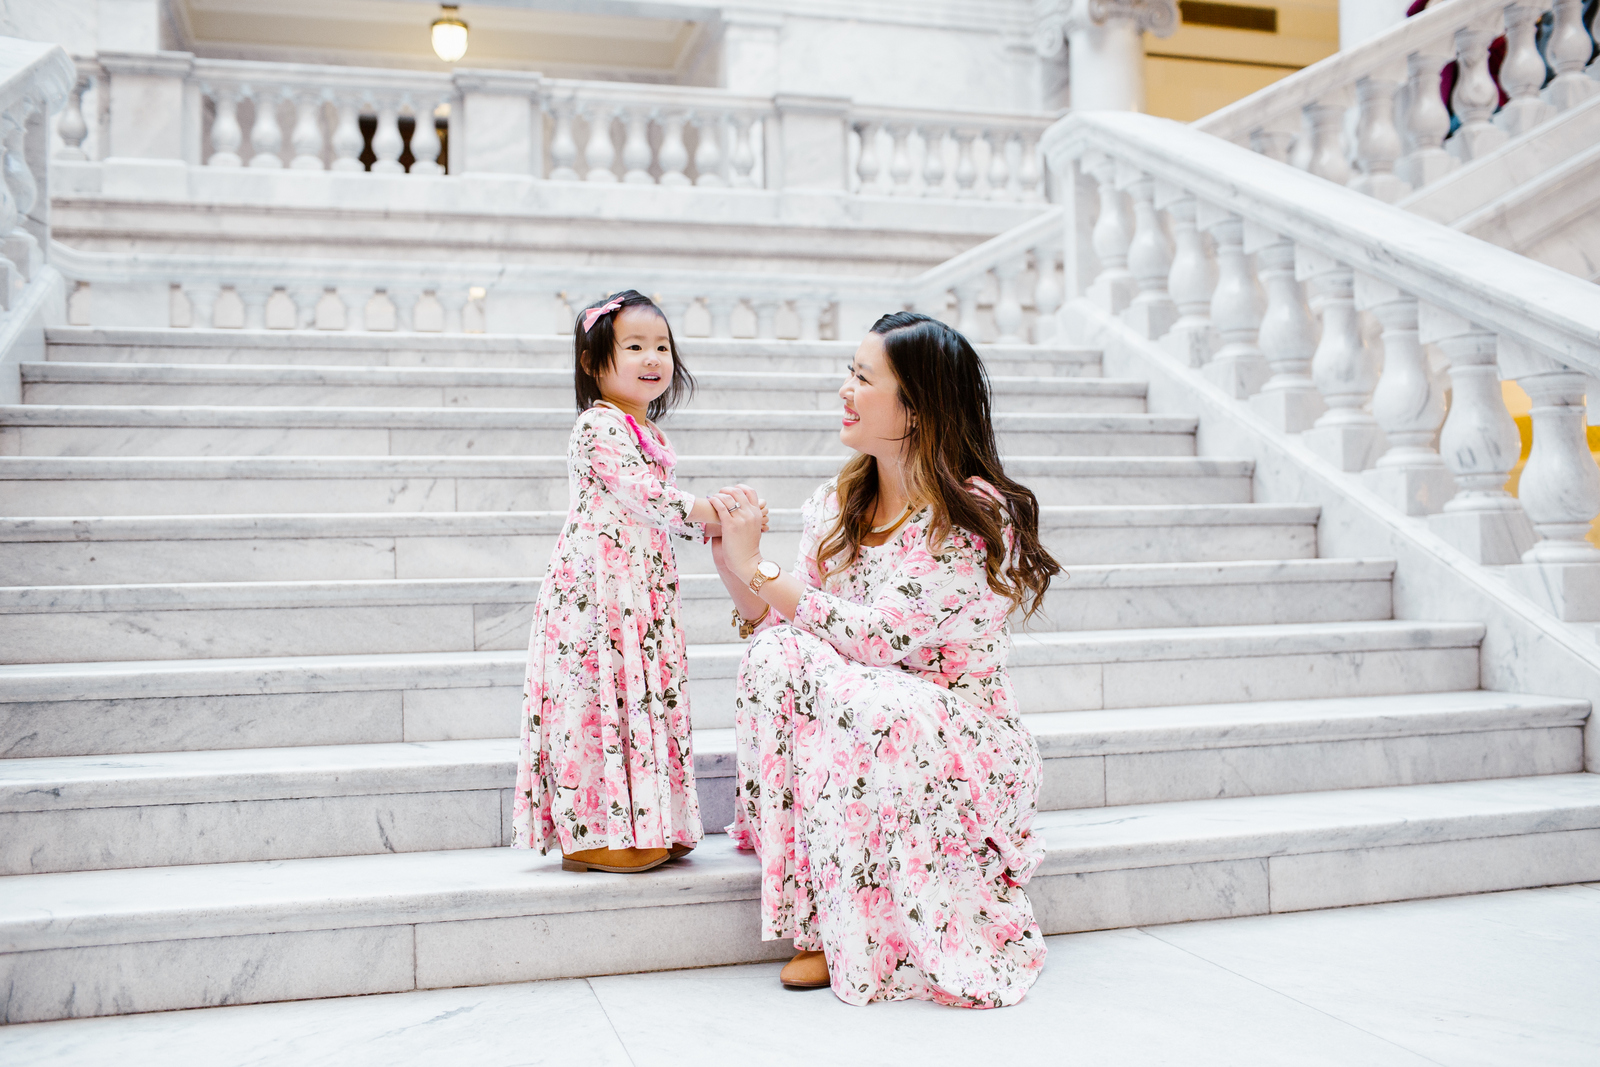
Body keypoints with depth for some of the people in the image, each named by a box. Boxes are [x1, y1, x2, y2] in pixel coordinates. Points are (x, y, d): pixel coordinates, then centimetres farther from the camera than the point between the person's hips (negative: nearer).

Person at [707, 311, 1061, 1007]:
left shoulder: (976, 514, -15)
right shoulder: (837, 506, 6)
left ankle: (867, 942, -16)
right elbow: (781, 621, 5)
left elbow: (876, 637, -23)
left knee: (870, 715, -37)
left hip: (959, 734, -6)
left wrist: (757, 566, -18)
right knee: (775, 657, -23)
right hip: (865, 708, 6)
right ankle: (819, 918, -20)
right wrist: (729, 560, -10)